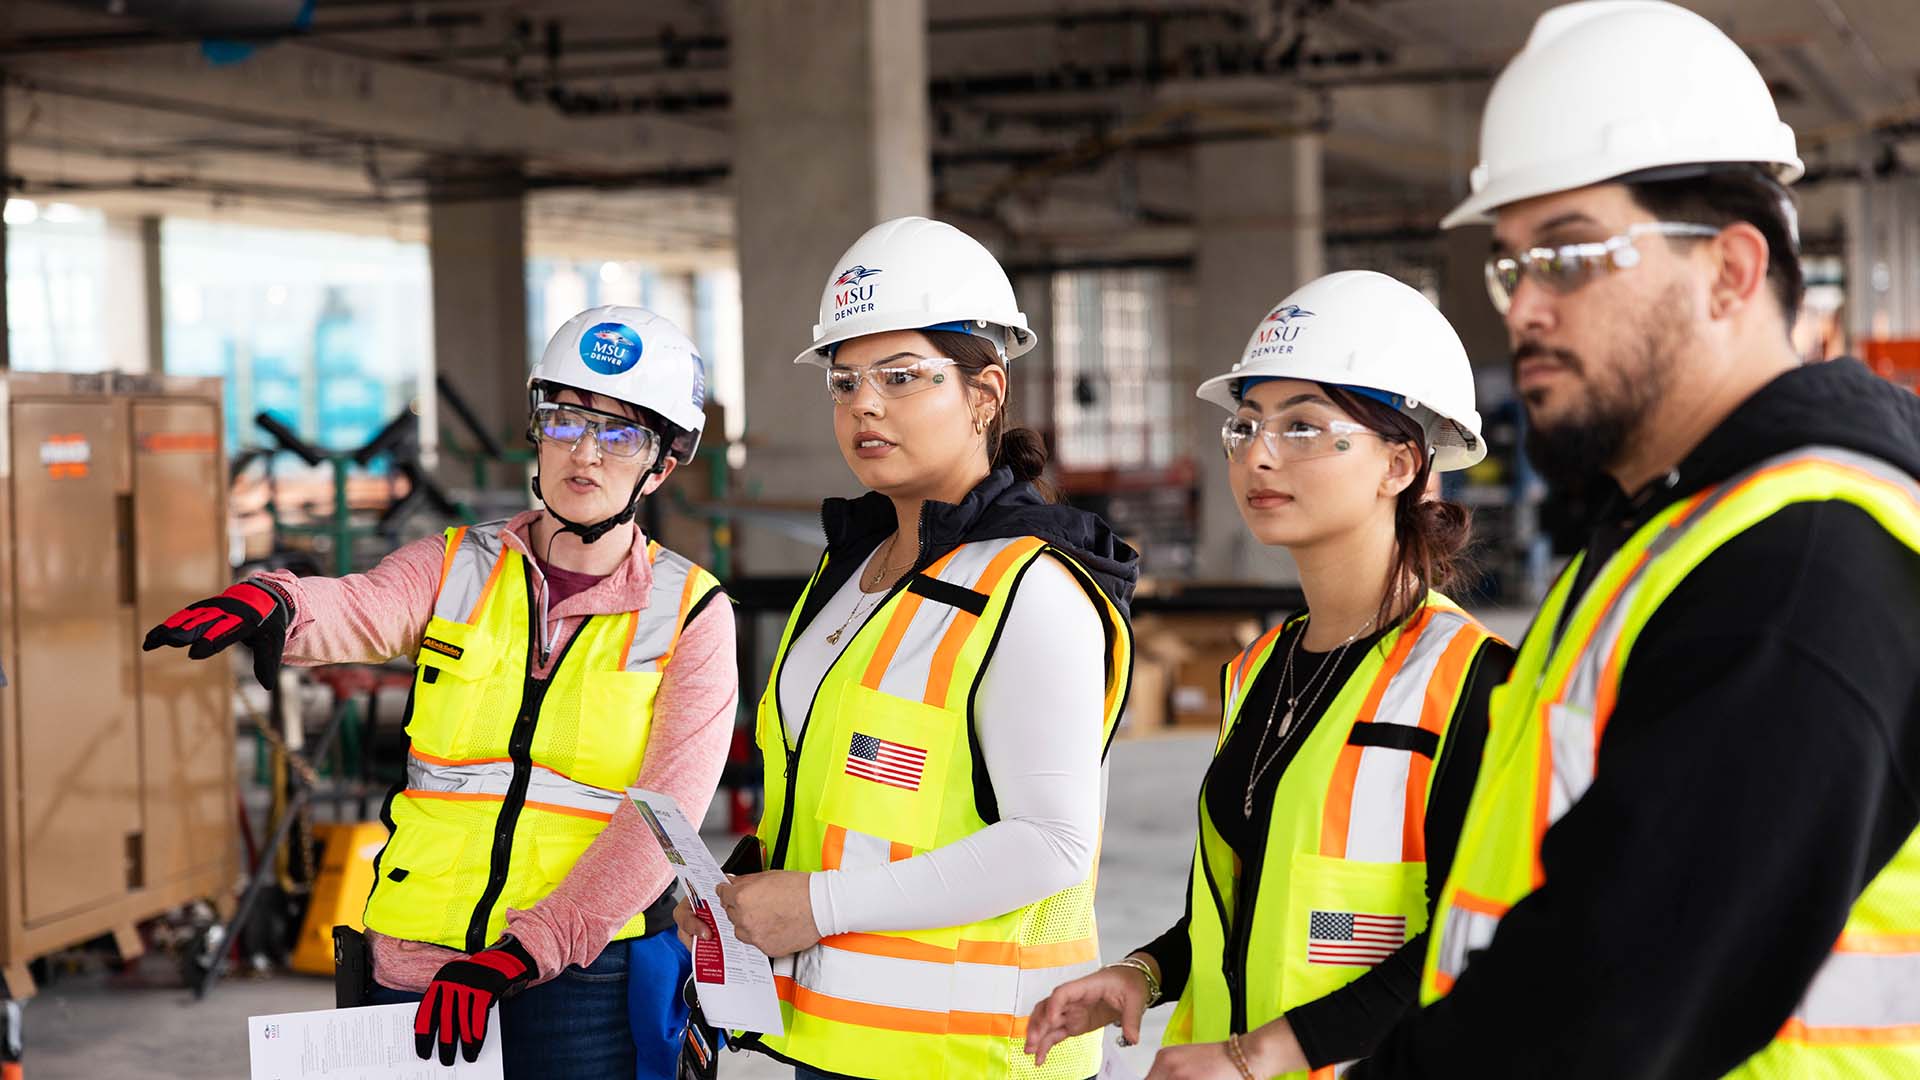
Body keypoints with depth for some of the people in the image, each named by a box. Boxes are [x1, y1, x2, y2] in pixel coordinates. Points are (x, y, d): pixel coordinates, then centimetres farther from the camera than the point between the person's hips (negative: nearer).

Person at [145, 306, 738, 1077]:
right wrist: (272, 603, -40)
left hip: (582, 976, -1)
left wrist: (520, 957, -18)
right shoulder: (458, 570, 5)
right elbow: (359, 610, -16)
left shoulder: (691, 614, 0)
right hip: (416, 966, 2)